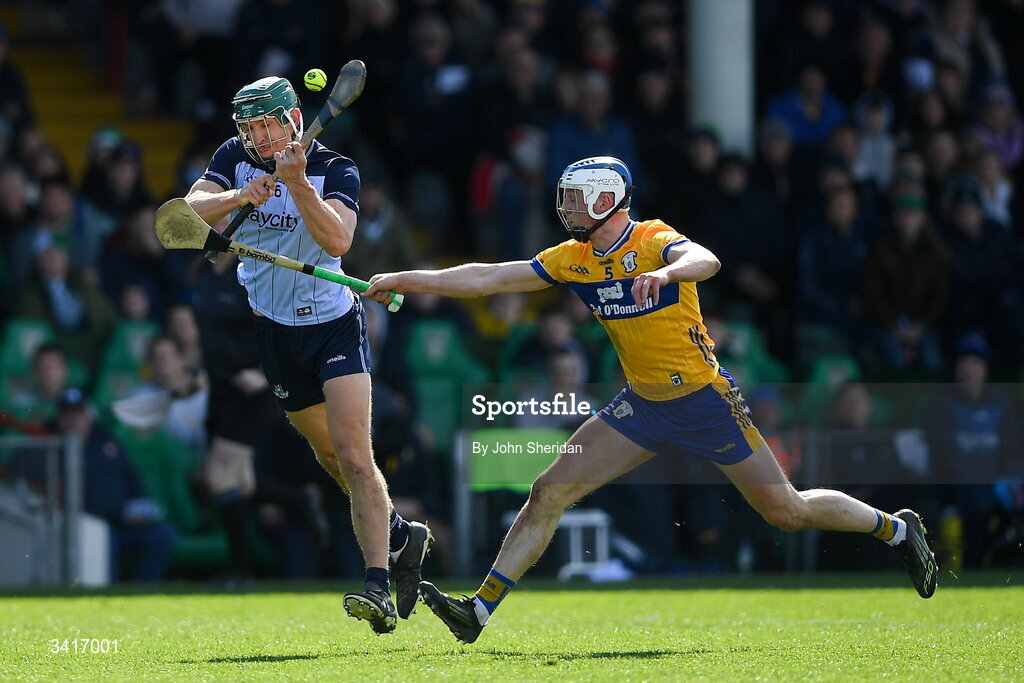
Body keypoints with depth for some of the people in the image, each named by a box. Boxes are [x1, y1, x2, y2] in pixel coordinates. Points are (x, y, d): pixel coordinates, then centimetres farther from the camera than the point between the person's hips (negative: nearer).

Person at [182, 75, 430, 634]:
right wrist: (237, 197, -33)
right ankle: (400, 536, 36)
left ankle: (378, 584, -23)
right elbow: (192, 209, -15)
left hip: (334, 325, -4)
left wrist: (296, 183, -37)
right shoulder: (235, 158, -1)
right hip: (272, 330, 4)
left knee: (354, 458, -18)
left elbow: (337, 240, -27)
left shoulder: (335, 170, -11)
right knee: (328, 454, 14)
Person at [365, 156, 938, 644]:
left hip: (707, 401, -6)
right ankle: (478, 612, -5)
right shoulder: (573, 260, 2)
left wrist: (663, 273, -59)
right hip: (644, 405, 6)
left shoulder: (654, 241, -17)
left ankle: (897, 530, 23)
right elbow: (487, 278, 2)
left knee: (787, 511, 0)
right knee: (549, 494, -5)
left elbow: (706, 261, -38)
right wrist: (406, 279, -5)